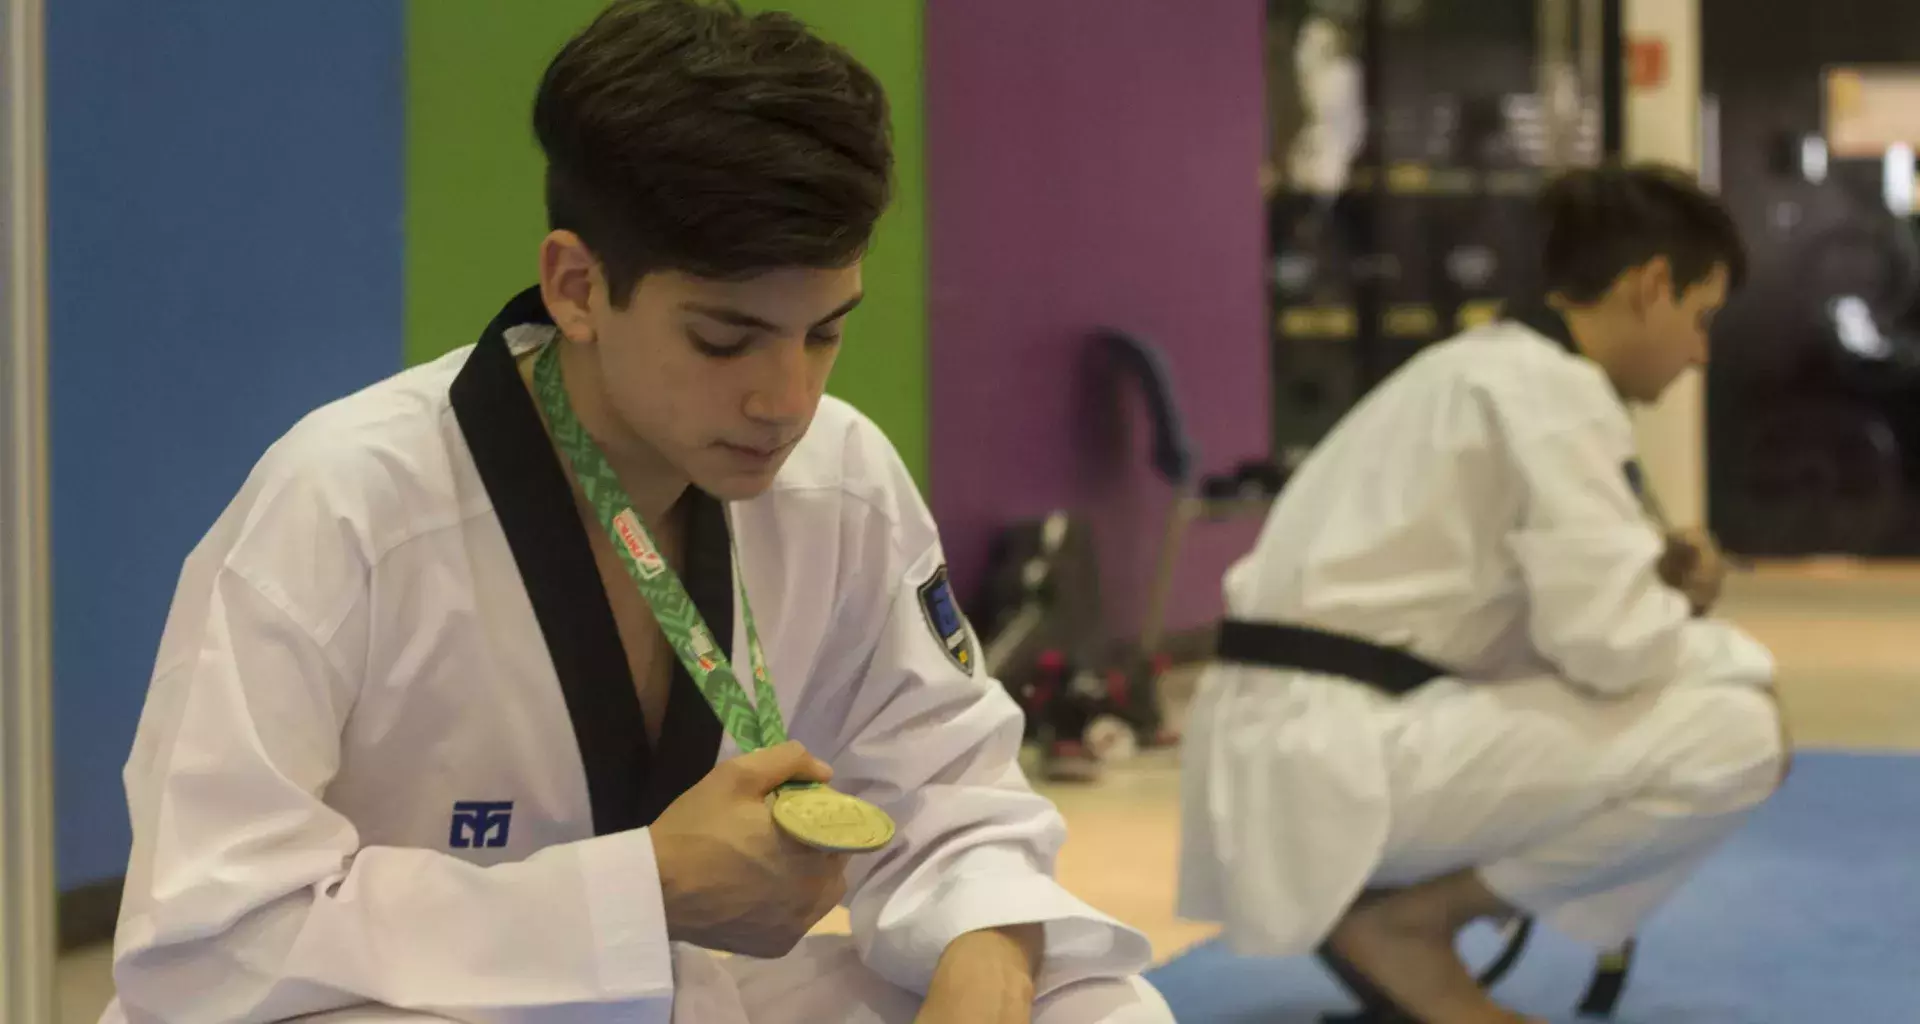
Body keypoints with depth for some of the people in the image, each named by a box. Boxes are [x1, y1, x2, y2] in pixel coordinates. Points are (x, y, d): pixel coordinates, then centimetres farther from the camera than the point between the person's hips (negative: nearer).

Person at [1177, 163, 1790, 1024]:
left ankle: (1382, 896, 10)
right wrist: (1727, 651, 2)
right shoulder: (1552, 391, -12)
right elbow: (1608, 640, -18)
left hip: (1307, 742, 10)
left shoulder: (1489, 366, 19)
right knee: (1737, 734, -15)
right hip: (1332, 752, -10)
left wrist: (1659, 586, 8)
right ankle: (1406, 919, -4)